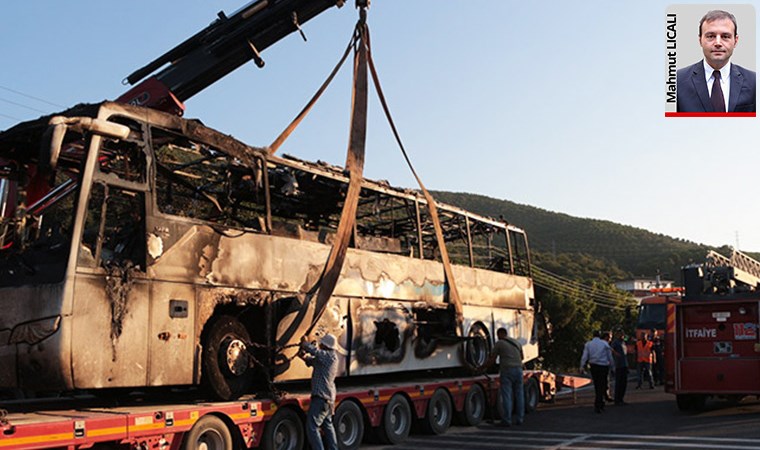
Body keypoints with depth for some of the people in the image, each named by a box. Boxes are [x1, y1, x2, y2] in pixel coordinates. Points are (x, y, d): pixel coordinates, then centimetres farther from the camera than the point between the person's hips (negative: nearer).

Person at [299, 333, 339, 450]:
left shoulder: (329, 356, -15)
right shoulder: (329, 356, 14)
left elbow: (314, 351, -24)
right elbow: (312, 361, 21)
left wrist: (305, 342, -6)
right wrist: (304, 356, 1)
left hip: (321, 398, -11)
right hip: (328, 398, 11)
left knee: (312, 427, -9)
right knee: (327, 425, 22)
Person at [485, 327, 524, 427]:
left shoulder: (499, 343, -1)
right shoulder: (517, 342, 16)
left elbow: (492, 360, -1)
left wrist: (483, 367, 14)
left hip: (506, 371, -5)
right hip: (518, 370, 5)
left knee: (506, 396, -4)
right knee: (519, 394, 10)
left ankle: (507, 420, -5)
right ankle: (519, 419, 13)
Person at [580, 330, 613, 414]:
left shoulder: (588, 344, 4)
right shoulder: (604, 343, 0)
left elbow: (585, 356, -4)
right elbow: (610, 356, 1)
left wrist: (582, 366, -6)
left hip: (593, 366, 2)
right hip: (603, 366, -2)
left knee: (597, 386, 15)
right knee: (602, 386, 1)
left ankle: (601, 404, 22)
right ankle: (597, 406, -8)